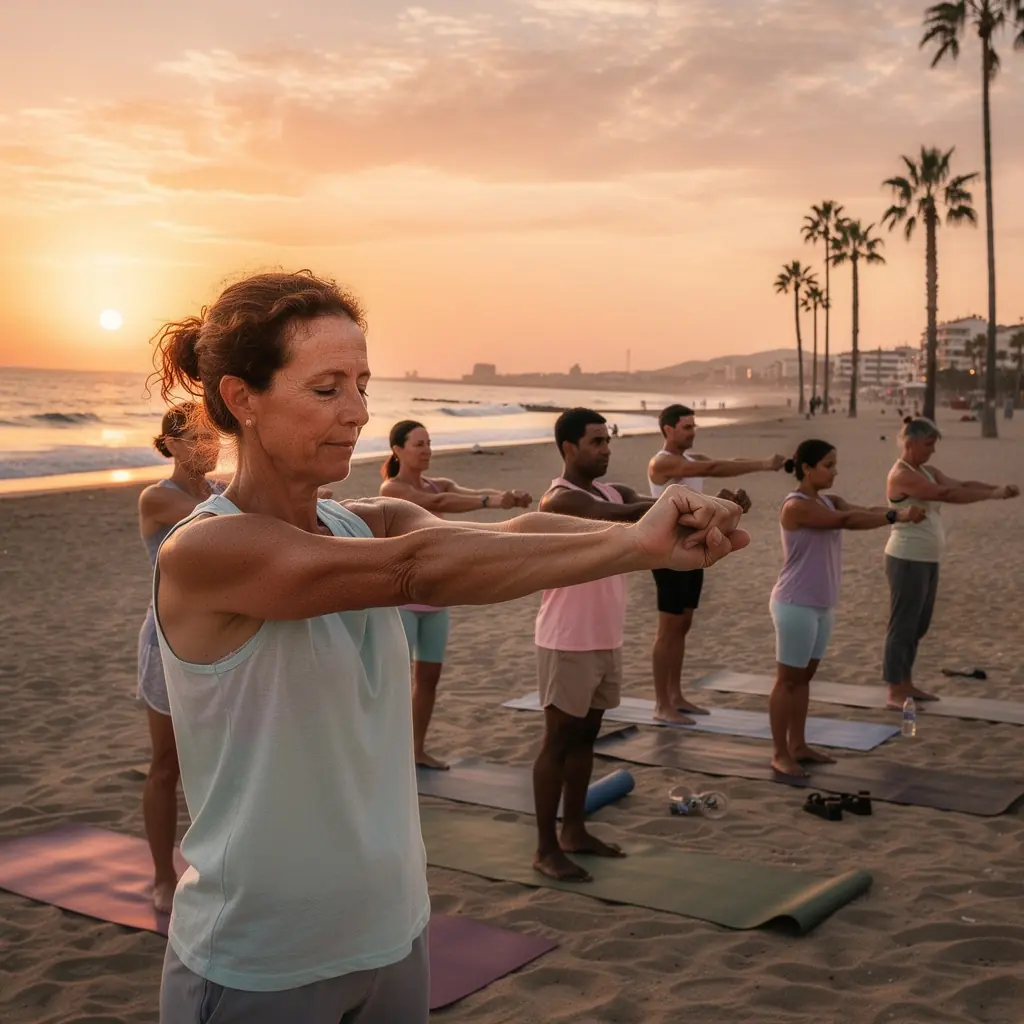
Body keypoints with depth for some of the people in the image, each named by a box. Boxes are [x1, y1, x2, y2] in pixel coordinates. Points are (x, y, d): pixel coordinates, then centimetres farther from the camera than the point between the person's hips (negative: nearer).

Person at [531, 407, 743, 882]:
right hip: (568, 642, -8)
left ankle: (574, 831, 27)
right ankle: (546, 847, 7)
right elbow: (617, 517, -32)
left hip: (606, 640, 8)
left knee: (586, 735, 15)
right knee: (558, 740, -1)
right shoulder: (560, 500, -16)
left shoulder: (615, 492, 9)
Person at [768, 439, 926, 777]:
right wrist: (897, 516, -28)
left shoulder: (828, 502, 9)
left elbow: (863, 512, -6)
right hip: (796, 606, -9)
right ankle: (780, 753, 8)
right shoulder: (796, 506, -18)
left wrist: (901, 511, -23)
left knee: (804, 676, 15)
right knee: (788, 679, 0)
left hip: (821, 606, 9)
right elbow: (847, 520, -27)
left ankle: (798, 745, 25)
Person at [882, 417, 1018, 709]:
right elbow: (948, 494, -25)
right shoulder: (902, 475, -17)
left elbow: (961, 485, 4)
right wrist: (994, 494, -23)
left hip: (927, 560, 9)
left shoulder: (927, 472, 13)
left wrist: (999, 488, -10)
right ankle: (895, 692, 3)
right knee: (903, 625, -4)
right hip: (907, 561, -9)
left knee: (918, 626, 15)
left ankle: (906, 684, 25)